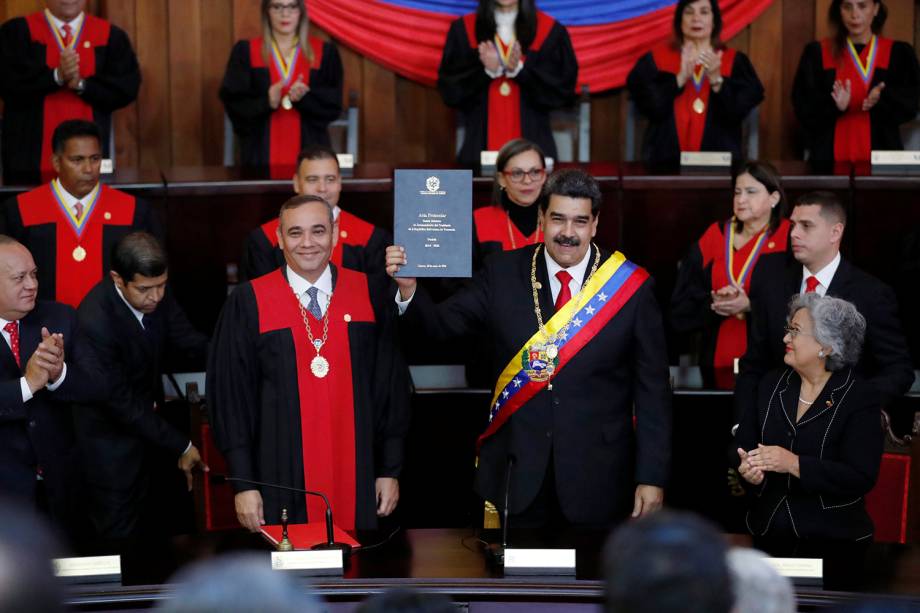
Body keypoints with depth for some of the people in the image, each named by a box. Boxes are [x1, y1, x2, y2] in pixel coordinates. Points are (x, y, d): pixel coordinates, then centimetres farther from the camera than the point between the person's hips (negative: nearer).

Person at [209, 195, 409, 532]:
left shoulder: (369, 295, 3)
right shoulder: (247, 303, -2)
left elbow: (391, 383, 7)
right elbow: (230, 393, -1)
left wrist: (390, 470, 4)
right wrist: (243, 483, -5)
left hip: (356, 477, 2)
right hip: (281, 483, -1)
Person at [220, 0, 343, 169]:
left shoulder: (325, 52, 6)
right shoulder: (245, 52, 5)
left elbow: (334, 105, 1)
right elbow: (233, 103, -1)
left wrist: (306, 97, -19)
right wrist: (266, 102, -19)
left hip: (309, 151, 1)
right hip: (261, 152, 0)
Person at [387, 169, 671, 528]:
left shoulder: (630, 285, -4)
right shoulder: (503, 275, 1)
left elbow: (652, 390, -2)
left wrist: (651, 477, -4)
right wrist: (408, 289, -19)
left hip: (598, 484, -1)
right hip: (517, 475, 1)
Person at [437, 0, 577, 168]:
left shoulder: (550, 31, 2)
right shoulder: (462, 30, 5)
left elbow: (563, 90, -3)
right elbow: (449, 90, 0)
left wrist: (521, 69, -18)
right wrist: (486, 71, -17)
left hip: (533, 143, 0)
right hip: (480, 144, 1)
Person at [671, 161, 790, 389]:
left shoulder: (789, 241, -2)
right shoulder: (714, 238, 8)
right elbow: (682, 305, 5)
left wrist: (750, 305, -20)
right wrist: (713, 303, -14)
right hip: (718, 360, 3)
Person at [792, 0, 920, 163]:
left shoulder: (899, 54, 4)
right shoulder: (817, 54, 3)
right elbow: (804, 108, -4)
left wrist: (882, 98, -26)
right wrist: (834, 105, -23)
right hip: (831, 157, 0)